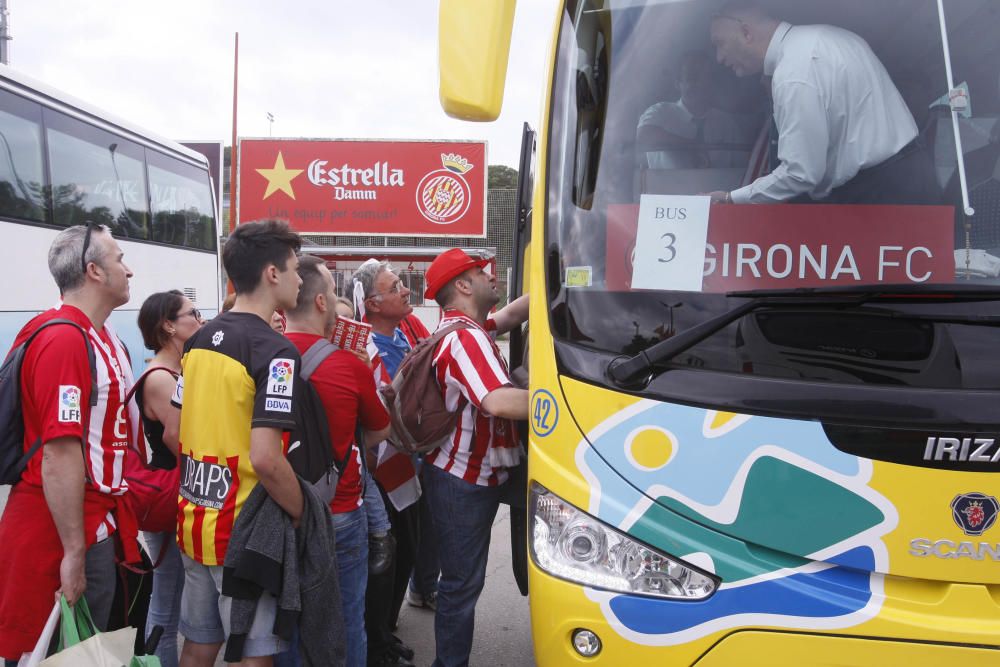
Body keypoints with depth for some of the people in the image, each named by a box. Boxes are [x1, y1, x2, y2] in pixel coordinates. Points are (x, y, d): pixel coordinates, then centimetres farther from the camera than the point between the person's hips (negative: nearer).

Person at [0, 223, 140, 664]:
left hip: (99, 523, 9)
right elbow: (59, 454, -25)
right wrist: (74, 553, -23)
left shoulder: (105, 338, 12)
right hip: (64, 529, -9)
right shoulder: (63, 339, -19)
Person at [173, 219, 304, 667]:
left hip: (194, 520, 8)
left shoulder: (199, 340, 5)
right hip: (246, 531, -7)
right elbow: (265, 458, -26)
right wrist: (300, 511, -11)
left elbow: (173, 433, 11)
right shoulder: (276, 351, -19)